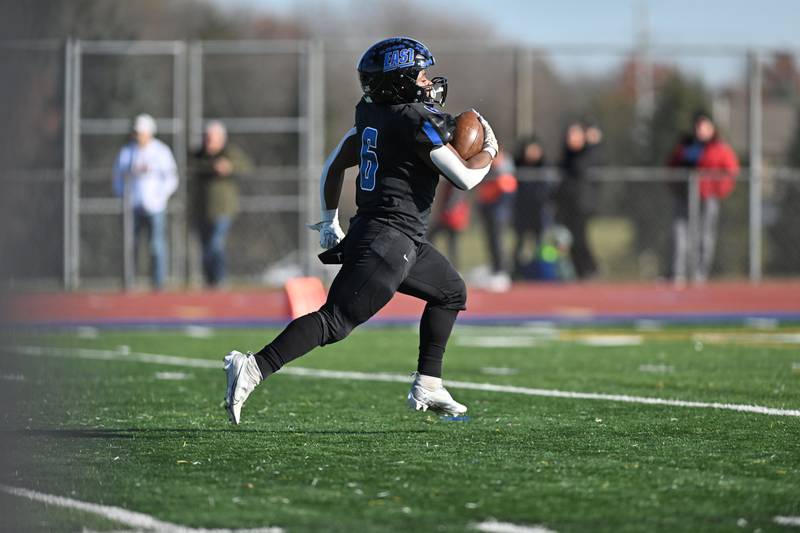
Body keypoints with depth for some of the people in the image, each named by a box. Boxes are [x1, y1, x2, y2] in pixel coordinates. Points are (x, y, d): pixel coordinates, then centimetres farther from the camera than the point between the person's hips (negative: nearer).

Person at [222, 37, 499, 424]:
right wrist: (489, 150, 6)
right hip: (391, 241, -10)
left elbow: (334, 166, 19)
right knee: (335, 321, -15)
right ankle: (253, 369, -24)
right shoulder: (419, 122, -14)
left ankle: (427, 387, 23)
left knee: (451, 292, 25)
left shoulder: (371, 116, 11)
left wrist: (330, 221, 29)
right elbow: (465, 177, -14)